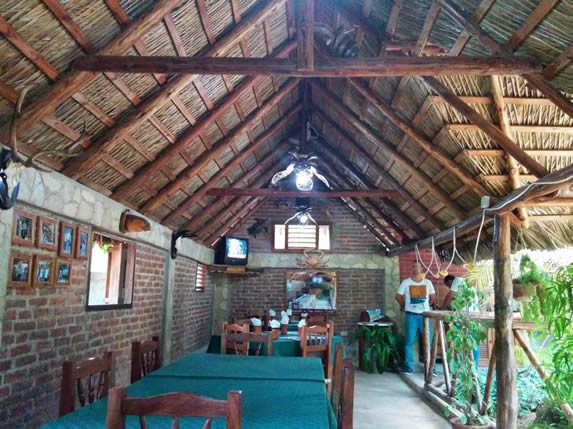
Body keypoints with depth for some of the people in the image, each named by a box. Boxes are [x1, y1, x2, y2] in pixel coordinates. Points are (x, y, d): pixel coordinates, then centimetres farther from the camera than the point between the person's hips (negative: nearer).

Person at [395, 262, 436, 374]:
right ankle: (409, 367, 8)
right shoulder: (406, 282, 1)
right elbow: (398, 296, 7)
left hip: (425, 315, 2)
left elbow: (433, 297, 16)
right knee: (409, 342, 1)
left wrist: (426, 306, 14)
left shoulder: (427, 282, 6)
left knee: (429, 341, 1)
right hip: (411, 315, -1)